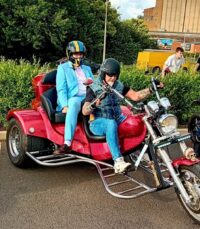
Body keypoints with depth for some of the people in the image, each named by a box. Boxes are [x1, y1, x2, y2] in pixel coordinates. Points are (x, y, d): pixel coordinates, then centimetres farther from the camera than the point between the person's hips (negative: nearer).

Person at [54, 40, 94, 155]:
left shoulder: (87, 69, 30)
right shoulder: (63, 68, 15)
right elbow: (61, 89, 2)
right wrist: (65, 105, -16)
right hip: (72, 99, -4)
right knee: (74, 103, -40)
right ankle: (67, 144, -49)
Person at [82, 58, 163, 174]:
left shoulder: (119, 86, 8)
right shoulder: (94, 88, -6)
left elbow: (136, 96, 2)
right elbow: (85, 111, -16)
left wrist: (151, 89, -11)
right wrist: (95, 103, -37)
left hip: (118, 119, 5)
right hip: (99, 123, -5)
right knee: (111, 124, -40)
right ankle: (118, 161, -48)